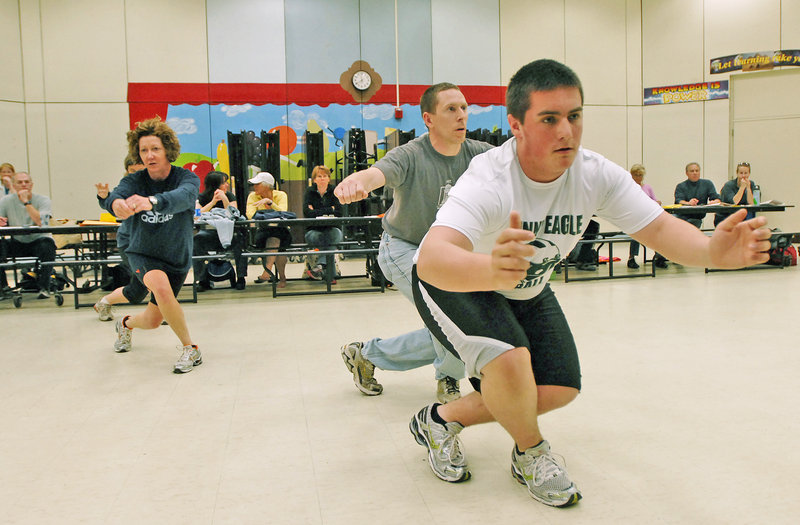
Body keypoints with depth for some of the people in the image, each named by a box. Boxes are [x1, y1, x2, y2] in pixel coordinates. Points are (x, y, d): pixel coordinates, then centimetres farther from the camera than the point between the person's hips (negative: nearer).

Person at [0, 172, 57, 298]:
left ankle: (44, 287, -23)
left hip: (38, 240, -3)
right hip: (17, 243, 3)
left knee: (46, 245, -35)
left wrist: (26, 202, -22)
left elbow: (41, 222, -23)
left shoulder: (43, 200, -6)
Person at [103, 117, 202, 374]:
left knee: (153, 320, 6)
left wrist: (151, 201, -62)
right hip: (142, 254, -1)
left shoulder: (187, 178, -16)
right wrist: (117, 204, -59)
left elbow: (183, 197, -41)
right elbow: (114, 196, -33)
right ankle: (190, 347, -10)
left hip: (177, 258, 1)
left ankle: (126, 324, 41)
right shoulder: (134, 181, -10)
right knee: (161, 287, -31)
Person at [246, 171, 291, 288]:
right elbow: (250, 215, -13)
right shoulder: (253, 196, 4)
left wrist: (269, 202, -27)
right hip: (262, 230, 1)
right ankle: (282, 277, -30)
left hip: (280, 230, -1)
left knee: (274, 236, -36)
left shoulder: (281, 195, 1)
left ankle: (267, 271, -45)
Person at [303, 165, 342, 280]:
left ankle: (318, 266, -27)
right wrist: (329, 210, -13)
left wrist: (317, 212, -11)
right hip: (313, 230, -1)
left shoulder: (334, 191, 3)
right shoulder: (310, 192, 0)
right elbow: (308, 213, -16)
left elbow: (338, 212, -11)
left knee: (337, 234, -32)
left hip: (330, 228, 1)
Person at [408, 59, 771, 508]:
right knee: (510, 360, -32)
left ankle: (444, 419, 18)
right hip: (455, 284, -6)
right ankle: (532, 454, 2)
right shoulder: (490, 180, -38)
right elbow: (431, 260, -53)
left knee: (560, 389, 1)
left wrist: (713, 251, -42)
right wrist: (492, 268, -75)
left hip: (527, 291, 7)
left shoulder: (598, 175, -20)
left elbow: (659, 227, -20)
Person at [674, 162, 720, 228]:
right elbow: (678, 201, -7)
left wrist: (714, 201, -17)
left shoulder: (707, 184, 16)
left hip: (698, 216, 0)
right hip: (683, 215, 0)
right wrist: (688, 203, -30)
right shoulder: (680, 186, 11)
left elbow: (717, 199, 9)